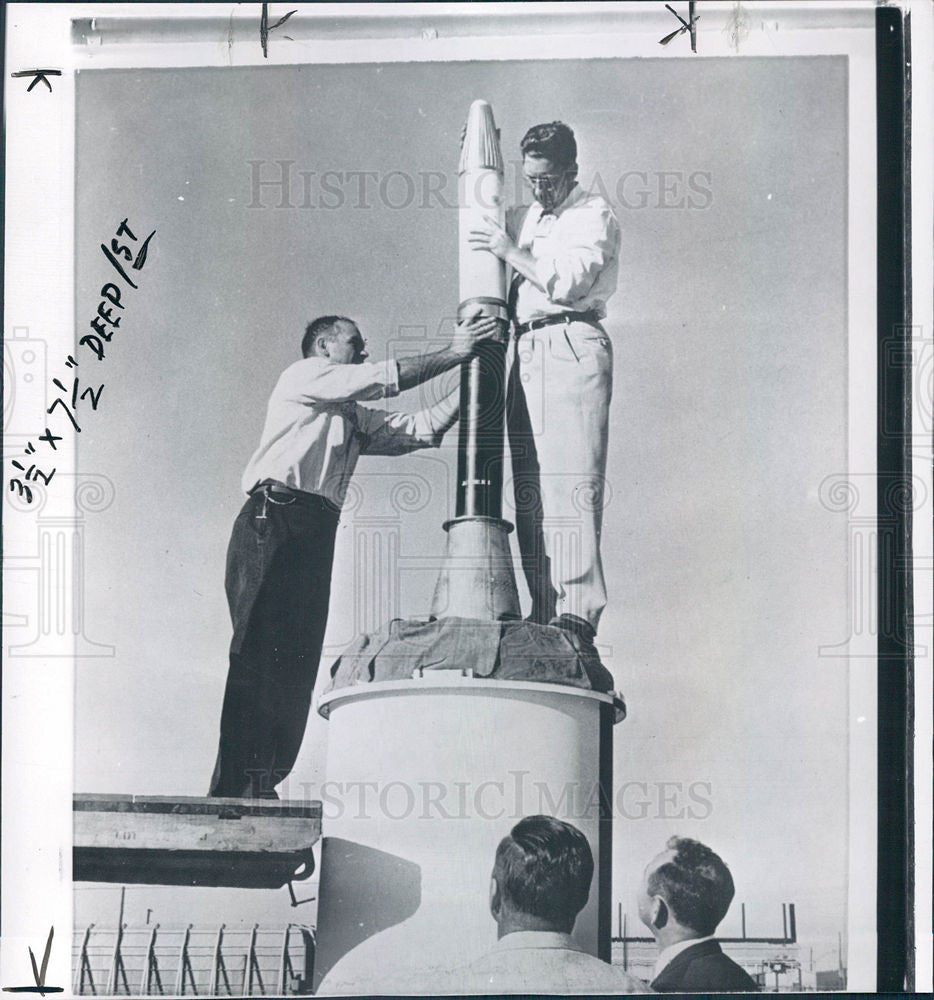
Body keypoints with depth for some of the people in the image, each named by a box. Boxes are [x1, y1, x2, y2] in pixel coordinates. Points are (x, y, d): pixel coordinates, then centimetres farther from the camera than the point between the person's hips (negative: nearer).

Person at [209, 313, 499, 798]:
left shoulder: (355, 417, 32)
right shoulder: (302, 376, 10)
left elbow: (420, 428, 23)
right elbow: (383, 378, -1)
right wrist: (453, 354, 2)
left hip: (316, 535, 8)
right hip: (273, 519, -8)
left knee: (297, 662, -1)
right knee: (260, 650, -17)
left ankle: (262, 786, -3)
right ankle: (236, 786, -22)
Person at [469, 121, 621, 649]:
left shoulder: (595, 214, 6)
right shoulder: (522, 218, 27)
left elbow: (569, 282, -7)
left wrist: (512, 252, -2)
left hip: (573, 344, -7)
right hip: (526, 351, 7)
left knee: (571, 477, -16)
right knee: (529, 483, -1)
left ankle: (578, 608, -20)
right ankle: (544, 609, -1)